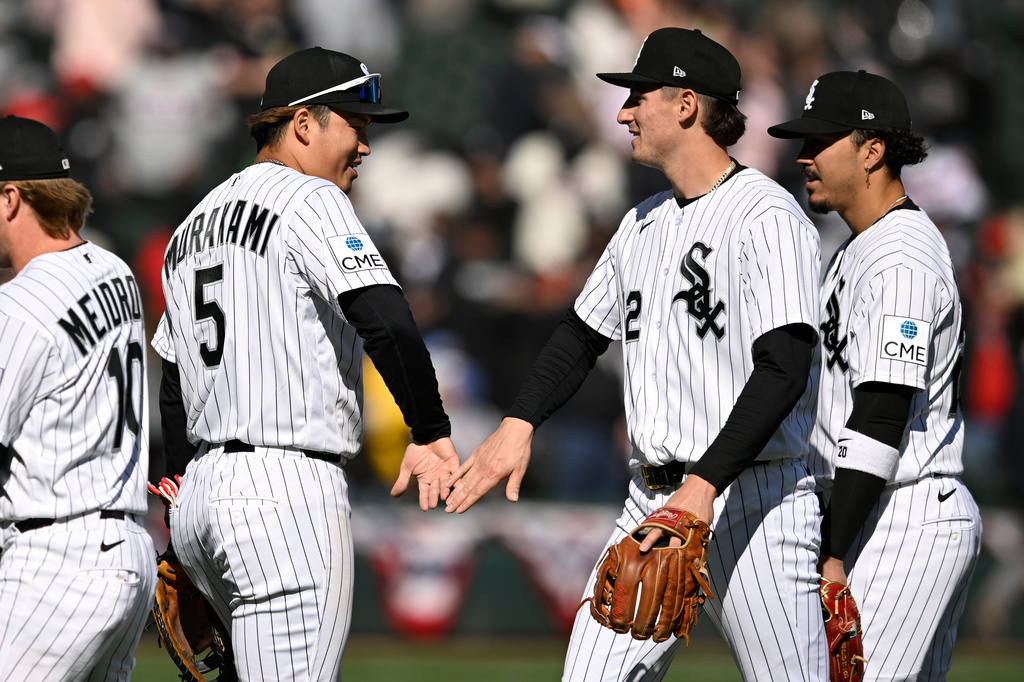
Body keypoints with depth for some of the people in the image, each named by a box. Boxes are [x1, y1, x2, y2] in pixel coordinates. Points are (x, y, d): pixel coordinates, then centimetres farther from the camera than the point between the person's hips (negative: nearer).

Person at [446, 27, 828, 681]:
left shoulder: (769, 218, -12)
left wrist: (704, 488, -30)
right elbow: (584, 334, 26)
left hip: (751, 498, -8)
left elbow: (784, 370, -21)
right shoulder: (644, 224, 16)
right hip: (652, 501, 8)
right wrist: (518, 425, 8)